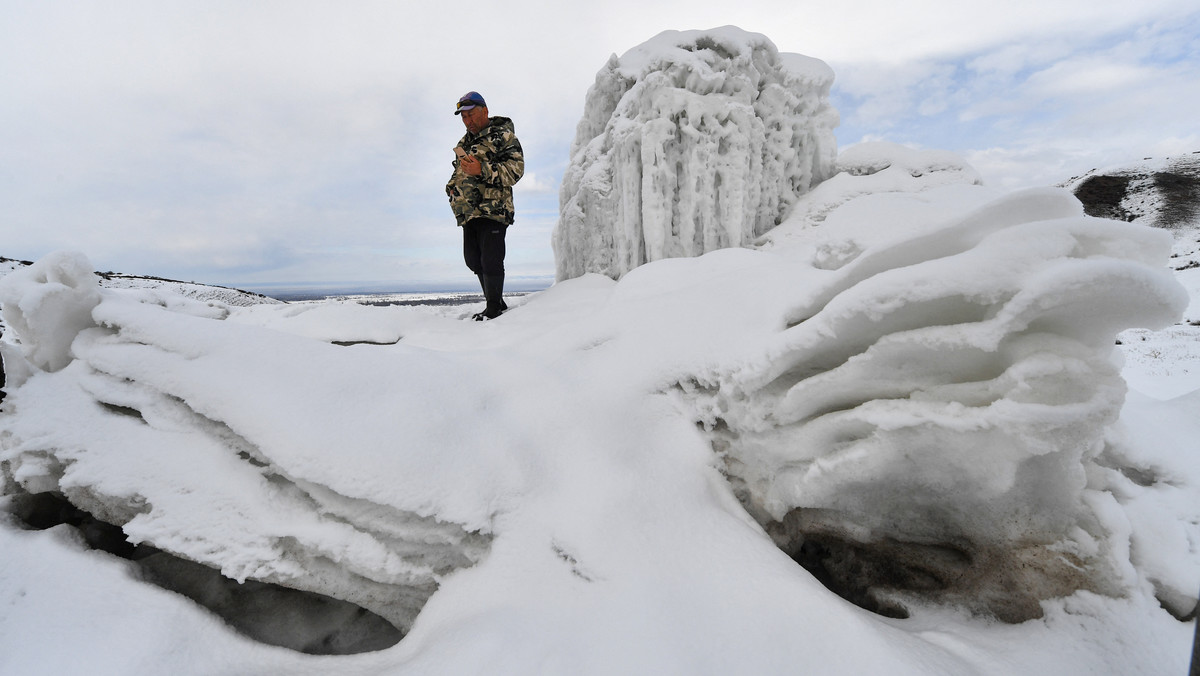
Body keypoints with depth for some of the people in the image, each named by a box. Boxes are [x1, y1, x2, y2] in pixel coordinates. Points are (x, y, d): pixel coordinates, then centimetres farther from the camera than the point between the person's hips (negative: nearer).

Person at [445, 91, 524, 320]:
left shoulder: (503, 136, 0)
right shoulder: (464, 142, 24)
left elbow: (515, 169, -13)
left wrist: (482, 170, -22)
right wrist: (452, 187, 14)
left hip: (493, 210, -8)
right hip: (468, 211, 9)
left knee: (490, 261, -12)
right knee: (474, 261, 10)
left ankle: (494, 309, 0)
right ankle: (497, 304, 21)